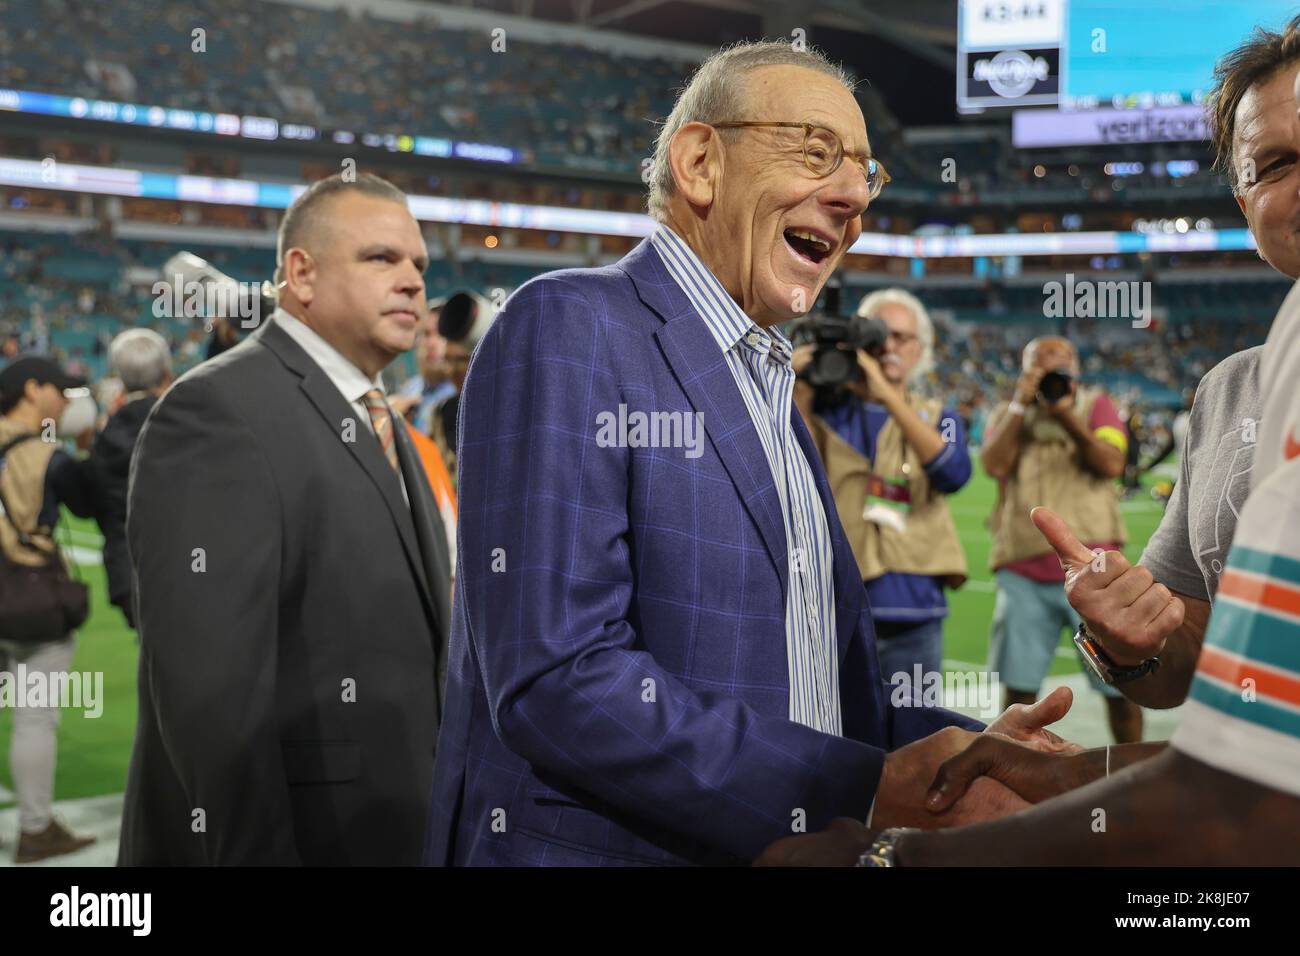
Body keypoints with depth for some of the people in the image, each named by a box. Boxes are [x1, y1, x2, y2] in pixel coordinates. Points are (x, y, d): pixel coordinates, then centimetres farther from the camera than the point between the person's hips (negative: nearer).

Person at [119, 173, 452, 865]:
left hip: (387, 832, 9)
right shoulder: (217, 412, -15)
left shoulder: (377, 423, 15)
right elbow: (211, 688, -23)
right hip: (268, 834, -8)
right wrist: (254, 852, -24)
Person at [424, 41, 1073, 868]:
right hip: (611, 846, -8)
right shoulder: (567, 329, -13)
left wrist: (977, 752, -4)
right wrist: (871, 787, -21)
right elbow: (556, 680, -23)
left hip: (797, 844, 8)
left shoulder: (772, 395, 14)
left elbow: (811, 695, 13)